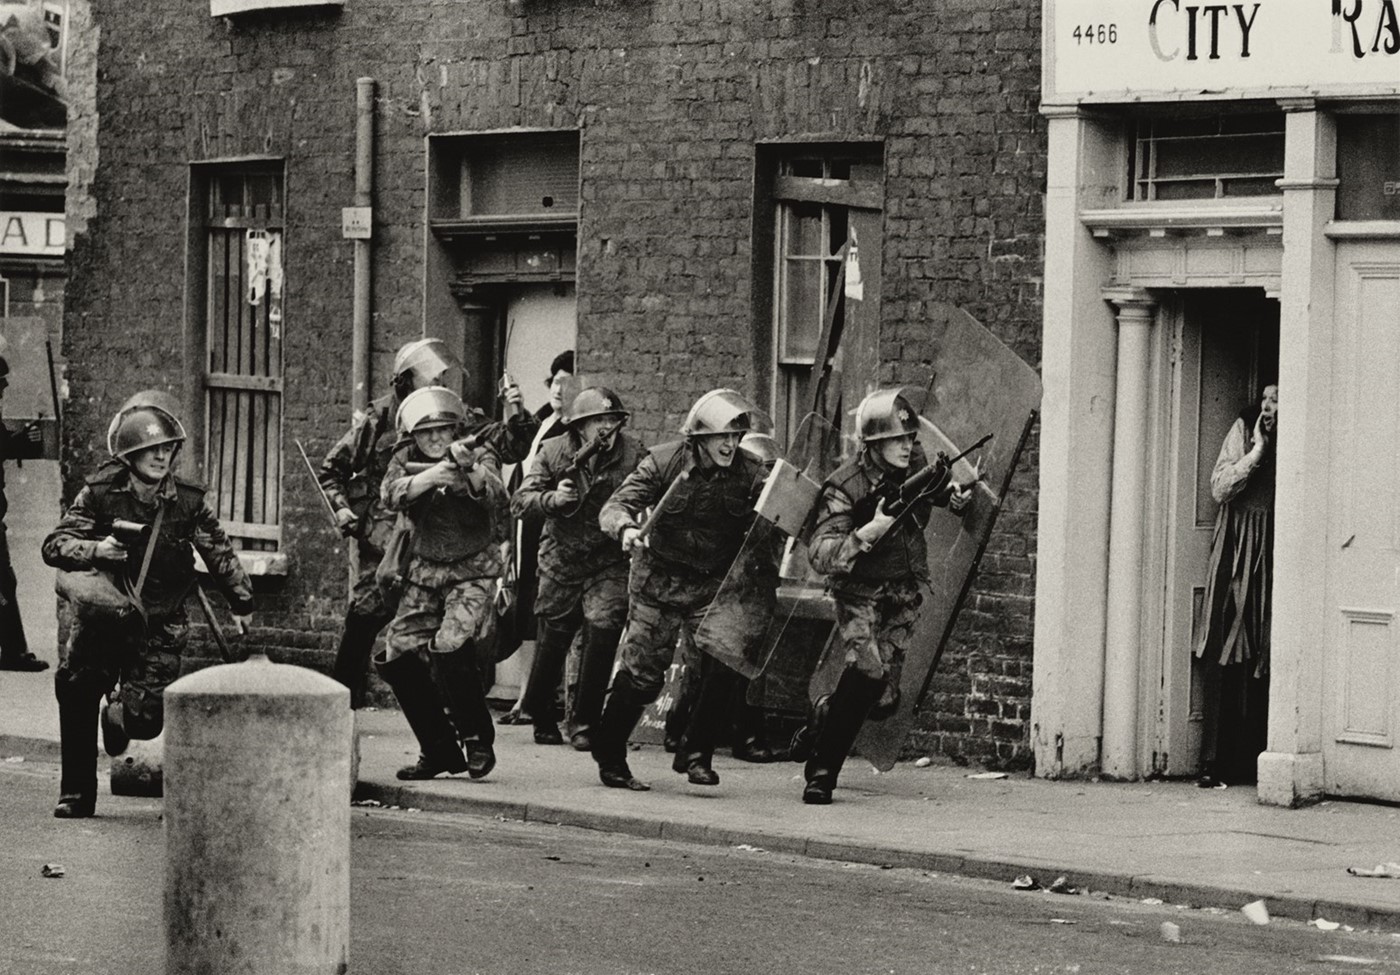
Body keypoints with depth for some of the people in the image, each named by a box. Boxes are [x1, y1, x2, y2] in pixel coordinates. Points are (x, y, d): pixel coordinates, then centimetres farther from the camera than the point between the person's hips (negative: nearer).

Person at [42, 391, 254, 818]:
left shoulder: (187, 501, -3)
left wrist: (242, 603, 18)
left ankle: (119, 717, 28)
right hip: (102, 614, 0)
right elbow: (55, 545, -13)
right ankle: (77, 794, 6)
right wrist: (93, 550, -32)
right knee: (75, 692, -12)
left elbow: (220, 553, 11)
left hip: (159, 627, 0)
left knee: (146, 719, -12)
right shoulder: (100, 494, -8)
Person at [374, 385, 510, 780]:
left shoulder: (481, 457, -6)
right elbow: (392, 494, -18)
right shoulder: (407, 459, 2)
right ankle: (440, 751, 15)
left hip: (473, 571, -5)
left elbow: (494, 495, -26)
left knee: (450, 651, -24)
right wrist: (435, 474, -32)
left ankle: (477, 740, -6)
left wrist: (469, 470, -45)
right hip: (425, 571, 5)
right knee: (399, 658, 2)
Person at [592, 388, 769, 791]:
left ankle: (695, 753, -1)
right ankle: (609, 757, 17)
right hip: (660, 580, -2)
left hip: (715, 584, 2)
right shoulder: (664, 463, -12)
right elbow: (615, 506, -18)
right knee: (641, 673, -1)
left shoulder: (748, 474, -7)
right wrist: (626, 528, -39)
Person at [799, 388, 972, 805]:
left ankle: (823, 716, 31)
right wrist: (873, 529, -39)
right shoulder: (845, 488, -20)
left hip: (904, 597, 5)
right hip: (860, 594, -5)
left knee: (883, 701, -1)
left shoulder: (915, 463, -3)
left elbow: (933, 485, 23)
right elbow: (823, 558, -28)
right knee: (867, 672, -27)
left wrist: (951, 493, 0)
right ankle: (821, 770, -13)